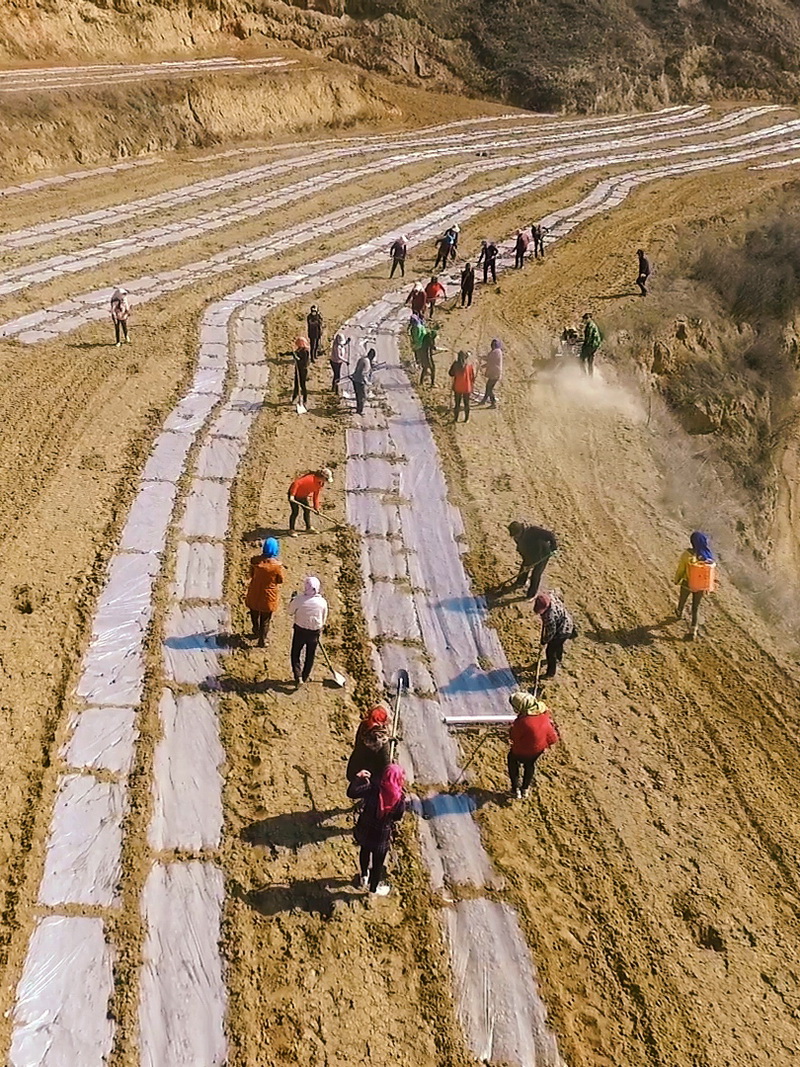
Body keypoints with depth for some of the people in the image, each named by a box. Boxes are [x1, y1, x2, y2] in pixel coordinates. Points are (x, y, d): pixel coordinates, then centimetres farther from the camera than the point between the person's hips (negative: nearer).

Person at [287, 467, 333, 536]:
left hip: (303, 496, 9)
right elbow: (296, 483, -37)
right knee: (295, 512, -7)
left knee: (307, 510, 13)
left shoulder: (320, 483, -5)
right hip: (294, 495, -9)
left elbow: (316, 495, 7)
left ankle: (309, 528, 28)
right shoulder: (310, 479, -34)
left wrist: (316, 507, 7)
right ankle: (291, 530, 4)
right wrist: (292, 495, -39)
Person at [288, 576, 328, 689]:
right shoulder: (322, 601, -13)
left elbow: (290, 612, -5)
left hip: (300, 630, -2)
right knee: (310, 655, 19)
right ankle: (305, 677, 33)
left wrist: (292, 599, 9)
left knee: (295, 654, 13)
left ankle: (298, 677, 2)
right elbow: (324, 619, 0)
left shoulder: (299, 599, -22)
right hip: (315, 632, 2)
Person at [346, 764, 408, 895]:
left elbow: (352, 793, -24)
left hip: (365, 829, 2)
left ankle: (363, 877, 58)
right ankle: (374, 888, 45)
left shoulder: (373, 788, -25)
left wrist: (358, 778, -13)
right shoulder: (400, 798, -25)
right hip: (382, 834, -2)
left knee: (364, 852, 33)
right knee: (378, 861, 23)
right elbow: (398, 817, -10)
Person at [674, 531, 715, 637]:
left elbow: (681, 570, -15)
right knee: (696, 607, 17)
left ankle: (679, 613, 59)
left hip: (687, 584, -1)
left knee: (682, 600, 30)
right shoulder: (708, 555, -17)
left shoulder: (687, 554, -26)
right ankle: (694, 630, 16)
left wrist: (677, 580, 4)